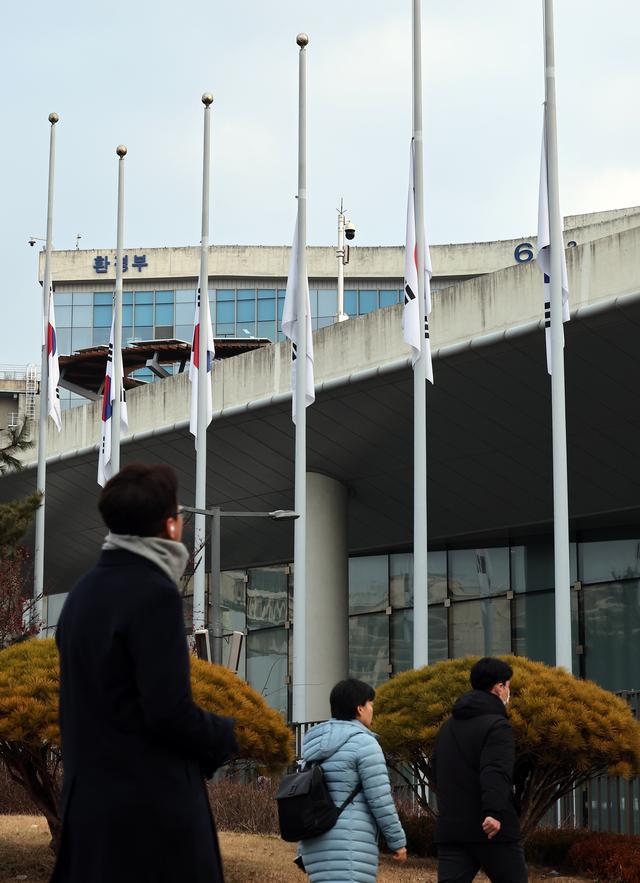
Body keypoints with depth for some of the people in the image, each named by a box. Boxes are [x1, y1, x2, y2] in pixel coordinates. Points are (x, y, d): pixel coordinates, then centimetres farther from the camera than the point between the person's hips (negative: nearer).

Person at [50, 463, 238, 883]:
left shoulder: (83, 592, 11)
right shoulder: (155, 593, -14)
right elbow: (170, 711, -18)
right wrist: (225, 736, -1)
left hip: (86, 795, 8)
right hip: (153, 800, -8)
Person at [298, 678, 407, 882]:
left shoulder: (317, 747, 17)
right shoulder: (363, 743, -8)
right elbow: (380, 800, -11)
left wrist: (305, 851, 21)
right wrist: (398, 841, -1)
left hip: (318, 846, 9)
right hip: (348, 846, -9)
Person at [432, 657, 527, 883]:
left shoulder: (448, 726, 17)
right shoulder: (497, 726, -8)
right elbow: (496, 772, -23)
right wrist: (493, 811, -34)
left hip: (450, 829, 6)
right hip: (491, 830, -6)